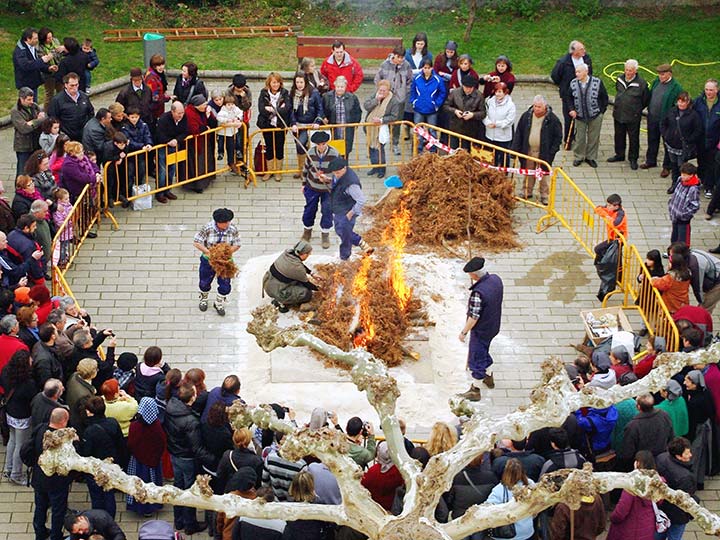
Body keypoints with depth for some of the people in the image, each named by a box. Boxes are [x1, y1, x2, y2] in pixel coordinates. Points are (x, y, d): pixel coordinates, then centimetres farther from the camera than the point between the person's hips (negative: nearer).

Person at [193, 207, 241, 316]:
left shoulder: (233, 230, -19)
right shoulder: (208, 228, -24)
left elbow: (237, 245, -8)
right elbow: (196, 242, -19)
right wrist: (208, 251, -29)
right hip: (208, 260, -1)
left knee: (225, 285, 9)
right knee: (204, 282, 21)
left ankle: (219, 303, 37)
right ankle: (203, 299, 51)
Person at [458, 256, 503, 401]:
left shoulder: (478, 293, -36)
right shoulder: (496, 279, -12)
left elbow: (474, 317, -28)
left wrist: (464, 332, -14)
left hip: (481, 330, -8)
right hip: (494, 326, 8)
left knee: (476, 359, 9)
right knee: (483, 352, 30)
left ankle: (475, 391, 22)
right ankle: (489, 378, 49)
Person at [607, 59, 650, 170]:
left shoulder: (641, 83, -18)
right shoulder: (620, 80, -3)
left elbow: (646, 100, -5)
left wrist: (637, 110, 2)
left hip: (633, 117, -5)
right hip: (618, 115, 5)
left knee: (633, 139, 8)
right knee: (619, 136, 19)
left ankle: (633, 159, 23)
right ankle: (619, 155, 38)